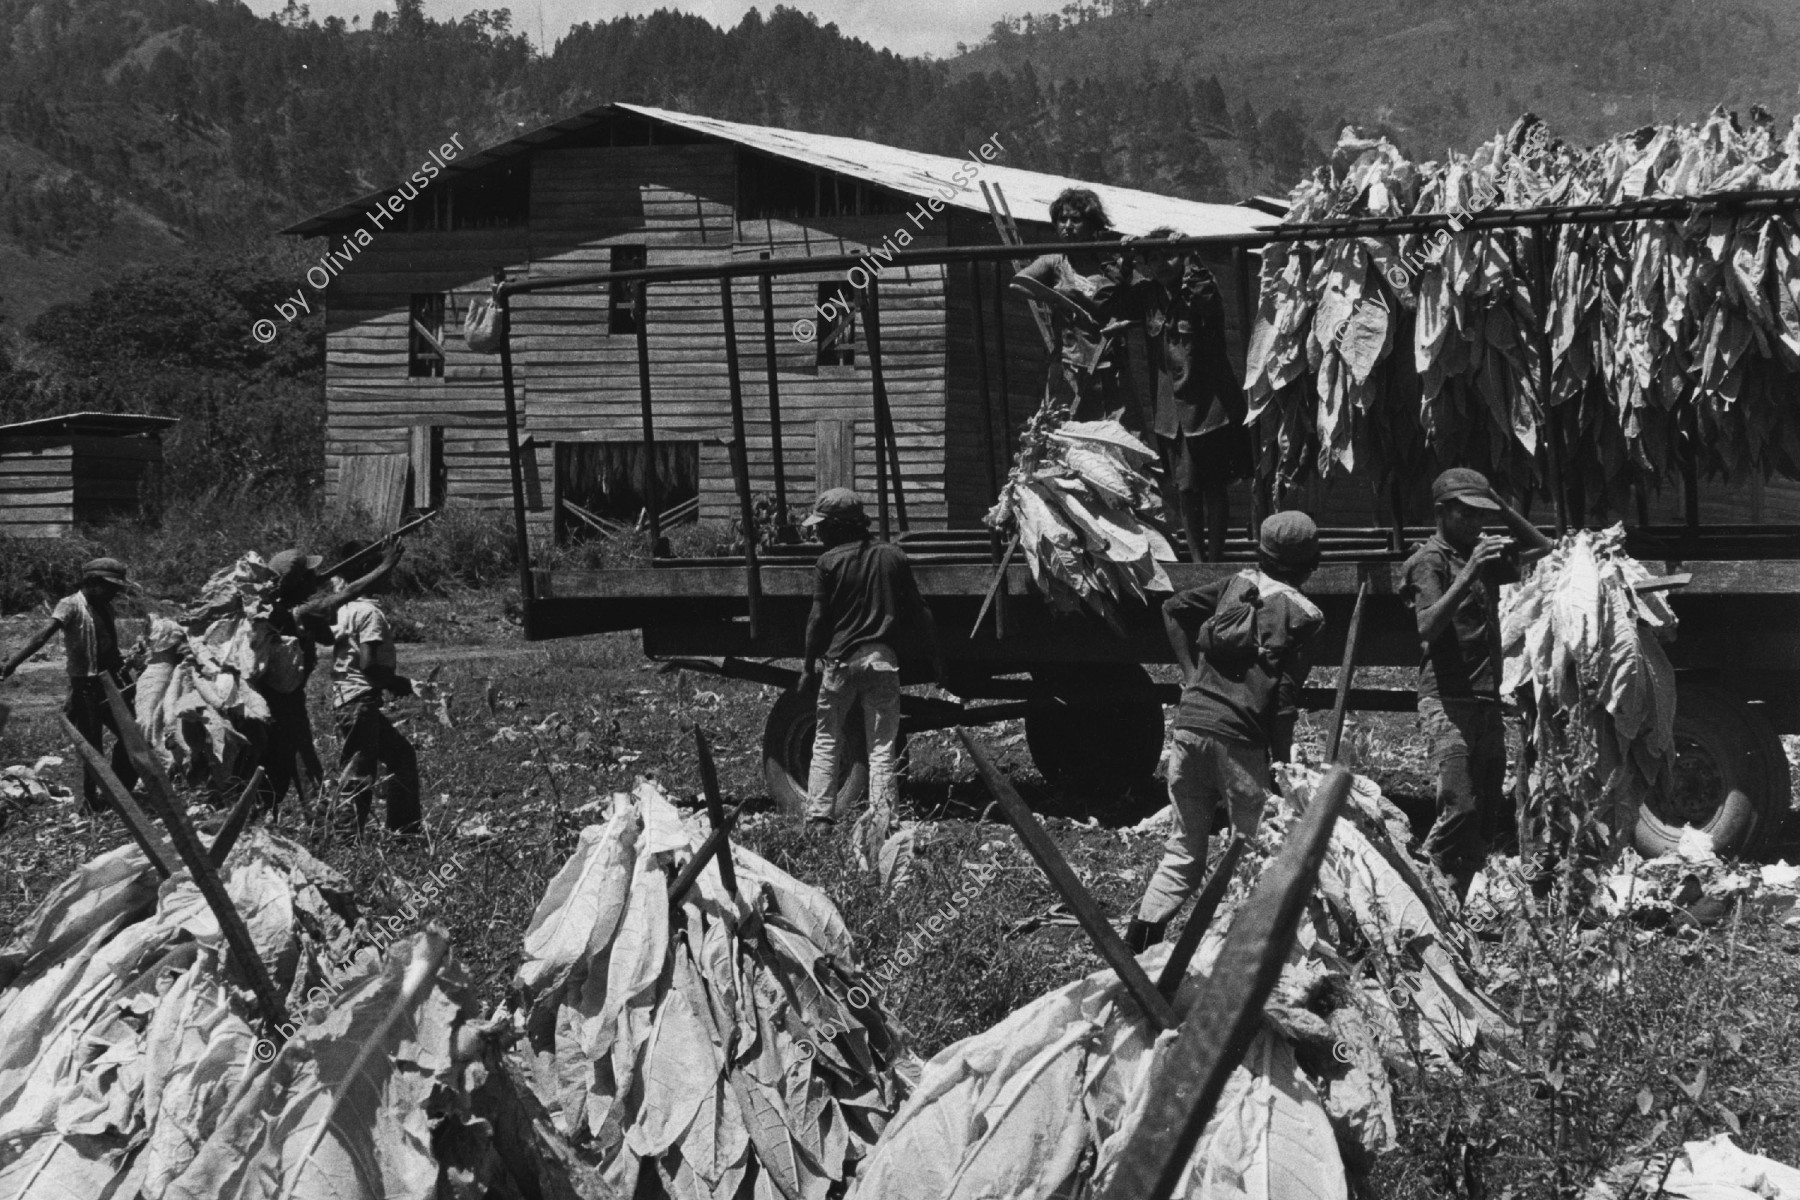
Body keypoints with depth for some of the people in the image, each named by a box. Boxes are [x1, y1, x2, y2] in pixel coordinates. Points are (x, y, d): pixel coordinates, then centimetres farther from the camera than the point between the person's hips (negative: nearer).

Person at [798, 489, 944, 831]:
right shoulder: (893, 556, 6)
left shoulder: (829, 563, -3)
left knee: (826, 743, 10)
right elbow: (918, 610, 8)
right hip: (882, 660, 2)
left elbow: (818, 619, -4)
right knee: (881, 746, 4)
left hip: (839, 660, -2)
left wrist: (809, 666, 4)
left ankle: (819, 816, 3)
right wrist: (934, 655, 15)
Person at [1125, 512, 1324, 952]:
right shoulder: (1301, 614, -1)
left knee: (1183, 850, 13)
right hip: (1239, 739, -5)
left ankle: (1137, 943, 3)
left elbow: (1173, 608, 13)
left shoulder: (1237, 584, 14)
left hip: (1190, 723, 5)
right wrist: (1283, 763, -1)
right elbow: (1284, 697, -7)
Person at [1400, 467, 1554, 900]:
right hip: (1448, 702, -8)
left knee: (1488, 816, 4)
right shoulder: (1429, 560, -3)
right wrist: (1468, 573, -25)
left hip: (1488, 702, 8)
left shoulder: (1485, 558, 18)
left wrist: (1503, 508, 15)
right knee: (1459, 809, -18)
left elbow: (1544, 549, 29)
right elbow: (1429, 627, -18)